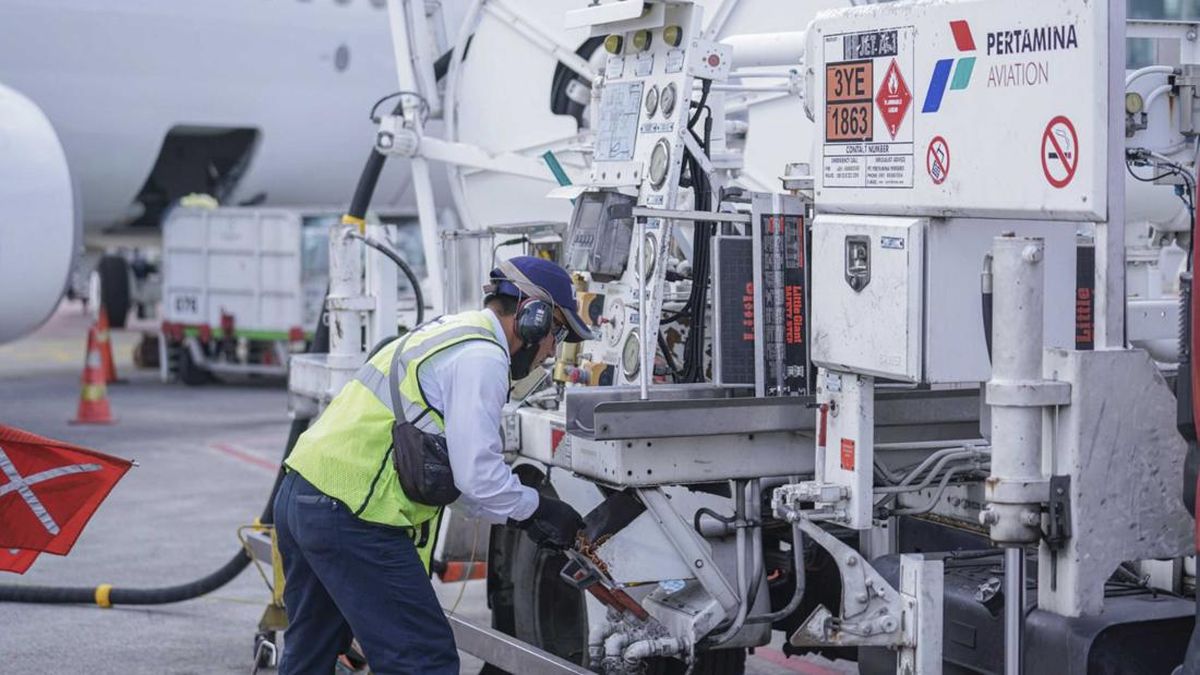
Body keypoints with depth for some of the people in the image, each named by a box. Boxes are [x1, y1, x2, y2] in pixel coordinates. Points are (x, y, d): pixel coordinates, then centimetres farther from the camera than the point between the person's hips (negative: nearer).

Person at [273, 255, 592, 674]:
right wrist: (534, 510, 0)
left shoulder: (448, 332, 20)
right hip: (353, 517, -11)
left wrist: (521, 510, 16)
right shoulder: (482, 356, -11)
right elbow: (478, 476, -16)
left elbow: (456, 468, 23)